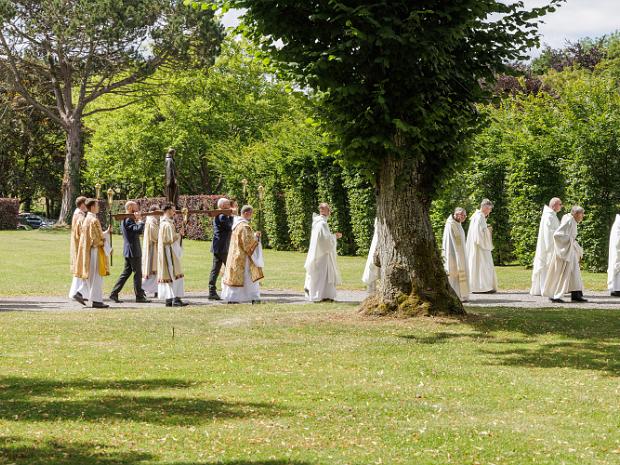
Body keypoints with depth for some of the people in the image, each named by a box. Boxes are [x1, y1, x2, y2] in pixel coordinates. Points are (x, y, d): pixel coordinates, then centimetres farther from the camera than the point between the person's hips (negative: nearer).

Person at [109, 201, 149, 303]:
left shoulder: (124, 219, 15)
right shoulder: (129, 219, -17)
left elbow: (138, 231, 18)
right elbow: (139, 229, -28)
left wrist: (138, 220, 7)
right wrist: (140, 220, -15)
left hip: (128, 251, 10)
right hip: (133, 251, -10)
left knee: (126, 273, 13)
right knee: (137, 274, -2)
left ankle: (114, 294, 11)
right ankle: (139, 296, 3)